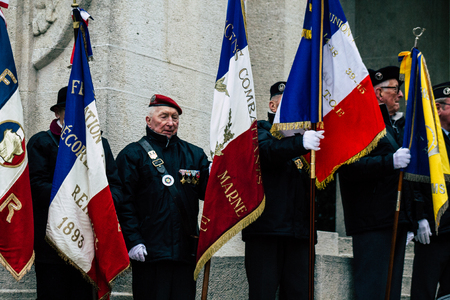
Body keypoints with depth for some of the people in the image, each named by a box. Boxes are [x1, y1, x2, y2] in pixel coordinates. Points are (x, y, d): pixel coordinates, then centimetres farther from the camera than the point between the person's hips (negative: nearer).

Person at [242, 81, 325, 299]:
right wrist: (301, 144, -33)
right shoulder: (261, 130, 8)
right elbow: (266, 151, -16)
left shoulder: (301, 135, 23)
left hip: (299, 232, 5)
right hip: (266, 228, -5)